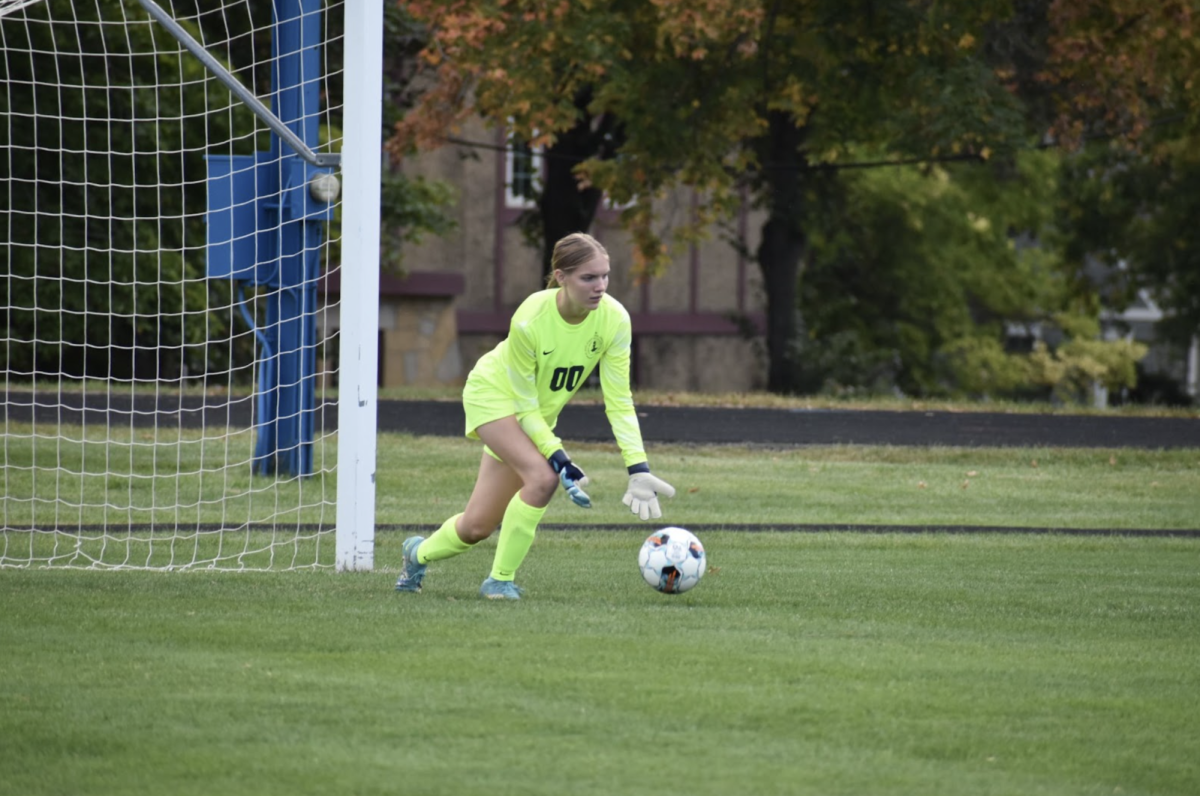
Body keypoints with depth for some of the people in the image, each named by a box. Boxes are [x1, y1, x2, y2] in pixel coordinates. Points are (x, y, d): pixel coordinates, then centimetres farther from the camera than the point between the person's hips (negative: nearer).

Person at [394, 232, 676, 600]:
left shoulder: (615, 319, -24)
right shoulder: (530, 320, -34)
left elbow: (619, 402, -19)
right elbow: (524, 404, -24)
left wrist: (638, 469, -28)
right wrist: (559, 459, -32)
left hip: (538, 415, 5)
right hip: (494, 393, -5)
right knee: (542, 476, -31)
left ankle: (419, 553, 38)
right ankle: (501, 579, -13)